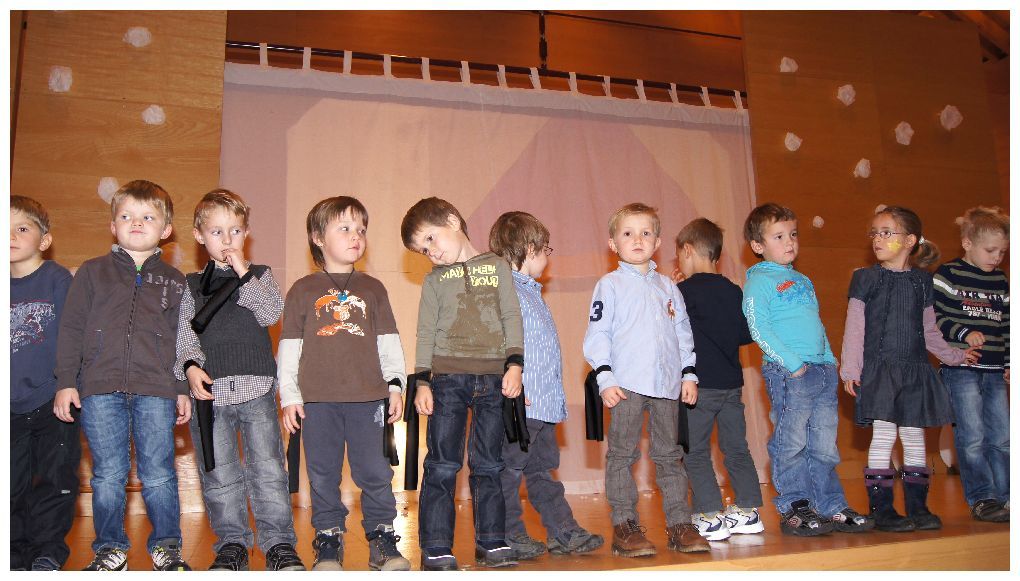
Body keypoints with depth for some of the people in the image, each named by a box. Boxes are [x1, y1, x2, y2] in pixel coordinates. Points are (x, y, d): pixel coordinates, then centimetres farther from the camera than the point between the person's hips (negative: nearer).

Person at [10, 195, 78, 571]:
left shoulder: (58, 279, -7)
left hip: (53, 403, -4)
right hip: (10, 408, 5)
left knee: (55, 479, 3)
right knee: (12, 483, 12)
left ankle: (49, 550, 16)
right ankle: (17, 550, 26)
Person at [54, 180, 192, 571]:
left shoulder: (174, 281, 12)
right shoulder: (92, 273, 10)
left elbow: (183, 339, 13)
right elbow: (71, 330, 8)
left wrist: (183, 390, 8)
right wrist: (66, 382, 2)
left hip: (156, 391, 0)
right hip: (100, 390, 0)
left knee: (158, 475, 2)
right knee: (108, 475, 5)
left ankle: (166, 546, 16)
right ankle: (110, 549, 19)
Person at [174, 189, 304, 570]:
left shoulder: (260, 275, 11)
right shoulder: (192, 285, 14)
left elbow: (272, 313, -6)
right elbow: (186, 332, 5)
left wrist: (243, 274, -8)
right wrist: (191, 366, -12)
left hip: (256, 386, -1)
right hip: (209, 390, 2)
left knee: (267, 468, -1)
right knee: (219, 474, 7)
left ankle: (279, 542, 7)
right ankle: (231, 542, 20)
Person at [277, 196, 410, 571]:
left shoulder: (373, 290, 12)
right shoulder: (303, 291, 7)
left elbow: (389, 343, 13)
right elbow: (289, 347, 7)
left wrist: (395, 386, 6)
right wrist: (289, 396, 2)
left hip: (368, 399, 1)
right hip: (318, 400, 0)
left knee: (374, 472, 2)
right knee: (323, 474, 6)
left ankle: (381, 538, 14)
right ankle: (328, 541, 18)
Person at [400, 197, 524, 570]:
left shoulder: (497, 267, 9)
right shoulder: (434, 280, 10)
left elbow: (512, 318, 6)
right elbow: (426, 333, 7)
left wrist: (514, 364, -4)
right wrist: (422, 382, -1)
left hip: (493, 379, 0)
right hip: (448, 378, 0)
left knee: (488, 465, 7)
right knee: (442, 467, -1)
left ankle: (491, 542, 16)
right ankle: (436, 548, 6)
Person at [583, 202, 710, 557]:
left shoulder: (667, 287, 17)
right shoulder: (610, 285, 3)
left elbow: (683, 333, 19)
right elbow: (597, 335, -3)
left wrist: (688, 374, 11)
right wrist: (605, 378, -12)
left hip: (667, 384, 4)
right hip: (626, 383, -4)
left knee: (669, 454, 10)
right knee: (622, 455, -2)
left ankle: (679, 524, 16)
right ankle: (625, 527, 5)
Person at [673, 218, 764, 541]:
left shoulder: (684, 291, -11)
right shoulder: (734, 291, 7)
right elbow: (747, 335, 11)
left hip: (700, 384, -6)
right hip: (732, 382, 6)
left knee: (696, 451, 2)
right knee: (736, 447, 14)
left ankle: (710, 517, 1)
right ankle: (748, 511, 21)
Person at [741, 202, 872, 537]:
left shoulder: (803, 280, 21)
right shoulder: (759, 280, -4)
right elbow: (759, 330, -13)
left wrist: (831, 359, 13)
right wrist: (792, 363, -17)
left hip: (823, 370, 7)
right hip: (786, 373, -7)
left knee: (824, 445, 10)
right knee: (791, 443, -3)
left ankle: (832, 508, 18)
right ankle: (794, 509, 7)